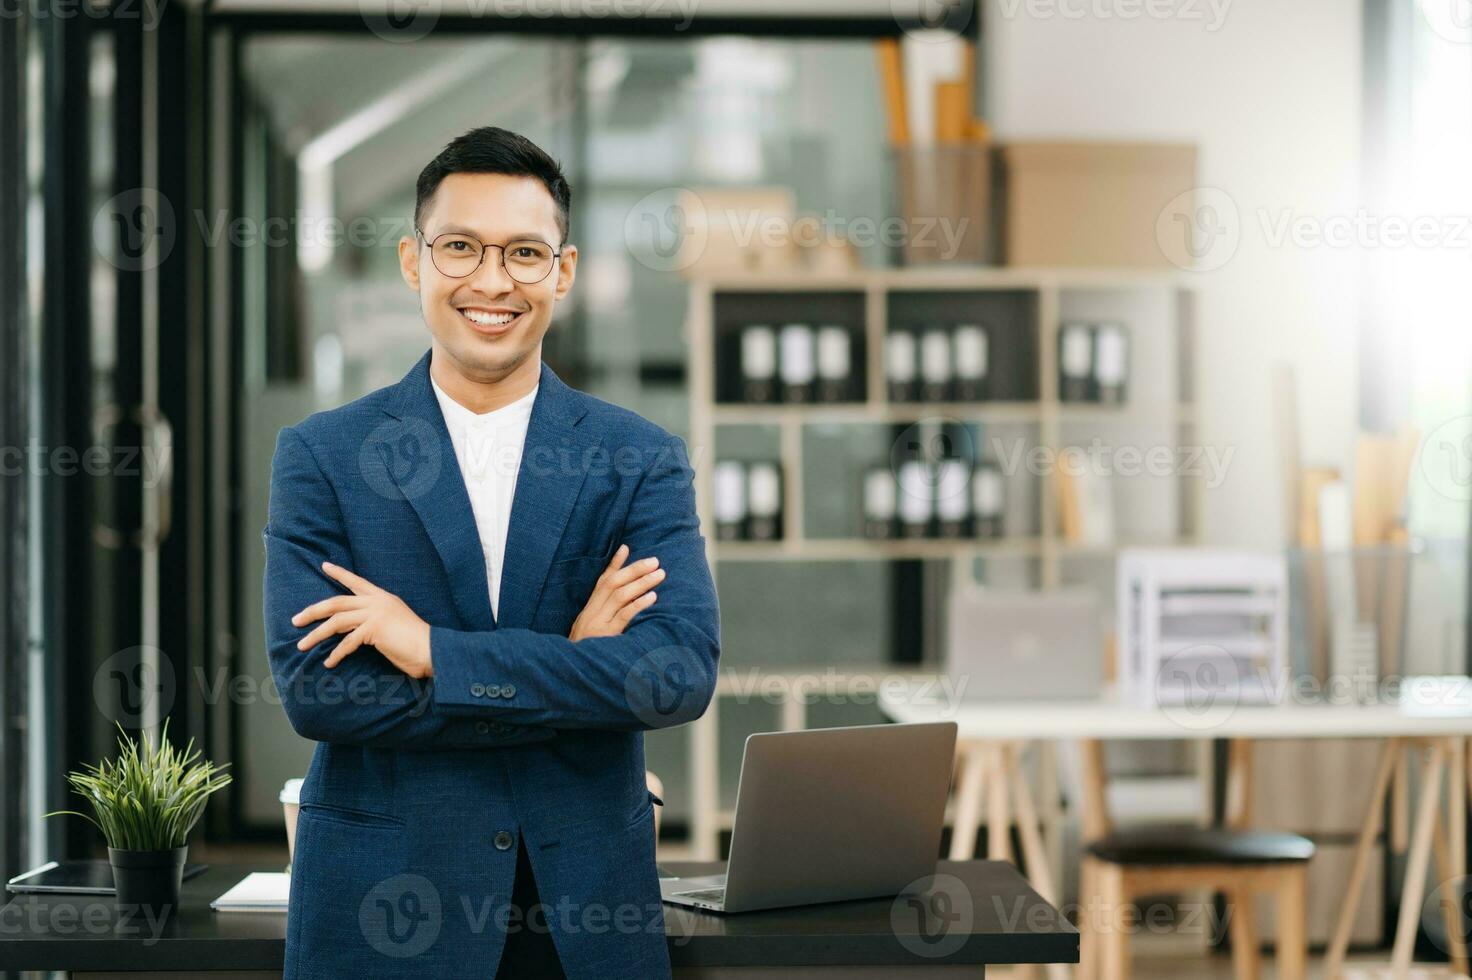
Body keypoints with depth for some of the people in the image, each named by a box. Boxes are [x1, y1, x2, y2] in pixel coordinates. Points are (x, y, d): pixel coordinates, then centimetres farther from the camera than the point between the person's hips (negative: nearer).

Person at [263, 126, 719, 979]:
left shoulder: (643, 460, 0)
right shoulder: (321, 457, -1)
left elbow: (685, 673, -13)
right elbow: (313, 690, -12)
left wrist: (433, 650, -18)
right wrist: (570, 668, -15)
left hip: (588, 909, 1)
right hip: (381, 905, -1)